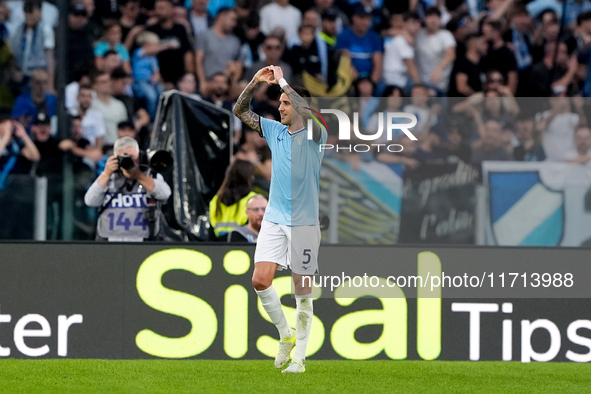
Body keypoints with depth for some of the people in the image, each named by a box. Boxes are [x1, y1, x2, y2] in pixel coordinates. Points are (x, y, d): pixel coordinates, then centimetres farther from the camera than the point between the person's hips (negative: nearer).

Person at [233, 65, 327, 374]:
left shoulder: (316, 135, -7)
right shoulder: (274, 131, 9)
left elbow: (308, 112, -28)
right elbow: (240, 111, 12)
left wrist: (282, 81, -20)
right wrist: (255, 82, -2)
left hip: (305, 222, -5)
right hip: (274, 219, 5)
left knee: (302, 290, -1)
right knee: (260, 281, -8)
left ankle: (299, 357, 6)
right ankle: (286, 335, 12)